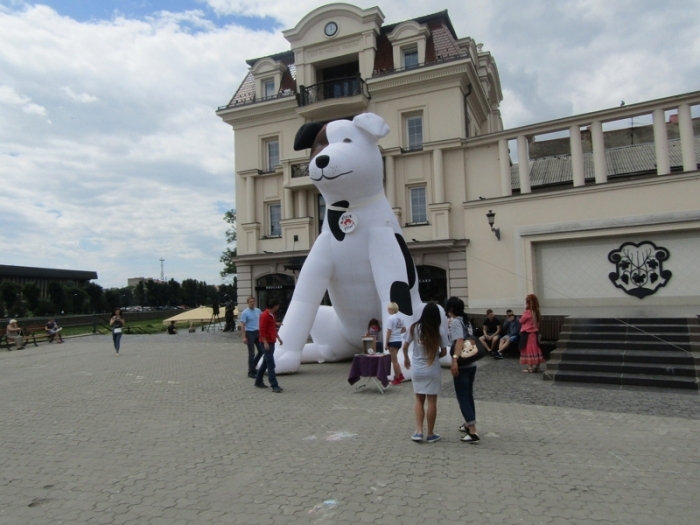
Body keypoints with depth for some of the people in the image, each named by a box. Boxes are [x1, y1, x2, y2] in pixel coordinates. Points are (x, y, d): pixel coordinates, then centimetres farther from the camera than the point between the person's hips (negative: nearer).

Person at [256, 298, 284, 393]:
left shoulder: (272, 315, 14)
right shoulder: (265, 315, -16)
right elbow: (262, 330, -20)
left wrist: (278, 338, 21)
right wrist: (265, 342, -24)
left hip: (272, 342, 10)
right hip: (267, 343, -10)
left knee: (266, 363, 16)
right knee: (271, 365, -10)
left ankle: (258, 381, 28)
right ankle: (274, 386, -9)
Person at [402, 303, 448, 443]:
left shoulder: (414, 328, -6)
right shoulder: (440, 331, -9)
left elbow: (405, 346, -1)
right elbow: (444, 352, -4)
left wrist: (406, 359, 18)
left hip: (417, 370, 2)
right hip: (433, 370, -1)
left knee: (419, 400, 15)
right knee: (432, 401, 8)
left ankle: (419, 431, 8)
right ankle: (430, 434, 17)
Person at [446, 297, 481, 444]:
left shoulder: (455, 322, -12)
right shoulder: (465, 320, 13)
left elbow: (459, 340, -26)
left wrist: (454, 360, -32)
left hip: (461, 365, -8)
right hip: (471, 364, 8)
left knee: (463, 397, -4)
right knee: (468, 395, 20)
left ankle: (473, 432, -6)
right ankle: (469, 424, 32)